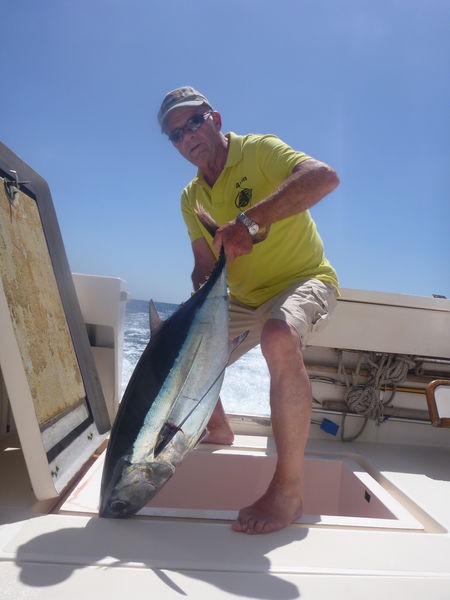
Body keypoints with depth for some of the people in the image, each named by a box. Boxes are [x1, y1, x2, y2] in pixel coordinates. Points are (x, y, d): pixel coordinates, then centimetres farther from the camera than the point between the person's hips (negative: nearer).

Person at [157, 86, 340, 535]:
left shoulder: (259, 150, -14)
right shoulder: (191, 198, 4)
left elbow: (325, 177, -33)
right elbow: (205, 267, 3)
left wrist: (250, 219, -43)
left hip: (303, 279, -7)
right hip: (246, 298, 7)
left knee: (280, 339, -39)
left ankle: (288, 489, -26)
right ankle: (219, 430, 38)